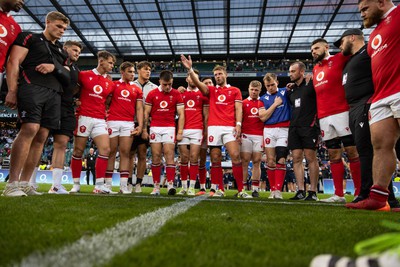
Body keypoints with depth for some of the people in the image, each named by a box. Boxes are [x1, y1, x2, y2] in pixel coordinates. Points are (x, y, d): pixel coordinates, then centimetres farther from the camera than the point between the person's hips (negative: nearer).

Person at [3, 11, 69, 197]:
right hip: (32, 87, -6)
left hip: (54, 94, 6)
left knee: (41, 137, -1)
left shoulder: (61, 51, 29)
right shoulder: (29, 37, 11)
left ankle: (24, 183, 4)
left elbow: (67, 75, 26)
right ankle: (12, 184, -19)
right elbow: (14, 62, 0)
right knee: (30, 129, -21)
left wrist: (55, 67, 3)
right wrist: (12, 90, -11)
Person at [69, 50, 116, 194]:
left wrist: (106, 112, 10)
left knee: (105, 149, -10)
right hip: (84, 117, -3)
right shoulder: (84, 75, 2)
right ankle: (76, 184, 13)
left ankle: (99, 185, -4)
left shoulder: (110, 83, 12)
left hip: (100, 120, 3)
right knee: (78, 150, 2)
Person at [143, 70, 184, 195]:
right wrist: (144, 130, 1)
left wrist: (180, 132, -5)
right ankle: (156, 186, 6)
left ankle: (170, 185, -7)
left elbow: (181, 114, 2)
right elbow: (146, 113, 8)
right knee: (156, 156, 1)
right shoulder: (152, 94, 6)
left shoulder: (176, 94, 4)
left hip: (170, 128, -1)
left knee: (169, 155, -8)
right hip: (155, 128, 1)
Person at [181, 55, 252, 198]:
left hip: (230, 127, -2)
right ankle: (220, 189, 12)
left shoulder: (235, 90, 15)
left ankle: (241, 190, -3)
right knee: (215, 159, 1)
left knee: (236, 156, -11)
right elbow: (198, 83, 2)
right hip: (214, 127, 2)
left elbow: (238, 109, 6)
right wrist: (190, 69, -11)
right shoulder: (211, 90, 18)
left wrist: (238, 124, -8)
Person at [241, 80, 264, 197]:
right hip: (246, 135, -1)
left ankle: (255, 189, 6)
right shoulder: (243, 103, 9)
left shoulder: (263, 103, 11)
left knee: (257, 161, 2)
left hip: (259, 136, 1)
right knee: (244, 161, -1)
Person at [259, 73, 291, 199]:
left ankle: (278, 190, -6)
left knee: (281, 160, -8)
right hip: (269, 131, 1)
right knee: (270, 160, 1)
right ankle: (273, 189, 9)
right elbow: (263, 117, -2)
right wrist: (275, 104, -4)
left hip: (284, 130, -1)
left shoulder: (285, 92, 10)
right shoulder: (263, 99, 10)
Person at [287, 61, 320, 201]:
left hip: (309, 126, -7)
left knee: (311, 158, -5)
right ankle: (301, 191, 6)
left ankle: (313, 192, 1)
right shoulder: (291, 91, 19)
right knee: (296, 159, 2)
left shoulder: (310, 85, -2)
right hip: (294, 127, 7)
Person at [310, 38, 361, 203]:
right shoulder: (315, 69, 22)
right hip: (324, 118, 6)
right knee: (334, 155, 5)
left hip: (341, 113, -6)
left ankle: (359, 193, 2)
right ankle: (339, 194, 9)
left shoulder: (339, 59, 5)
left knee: (352, 152, -4)